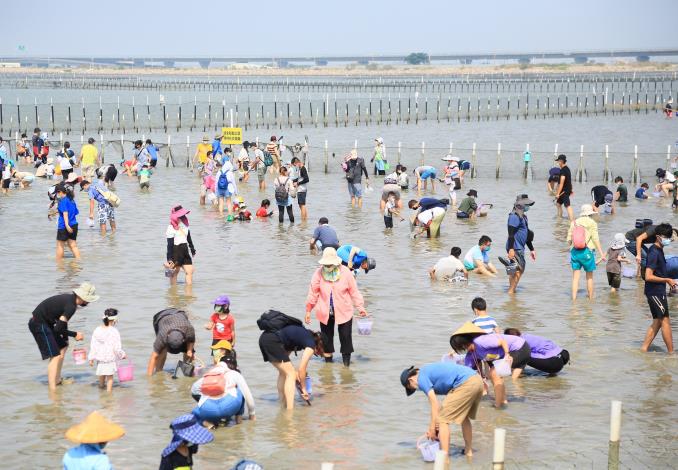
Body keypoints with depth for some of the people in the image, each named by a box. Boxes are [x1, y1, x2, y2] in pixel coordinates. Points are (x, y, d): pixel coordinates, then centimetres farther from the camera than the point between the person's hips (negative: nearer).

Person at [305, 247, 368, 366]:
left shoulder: (345, 272, -9)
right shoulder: (319, 273, -7)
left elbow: (354, 291, -2)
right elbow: (313, 292, -1)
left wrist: (360, 307, -4)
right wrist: (308, 310, 3)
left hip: (344, 312, -1)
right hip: (325, 312, 1)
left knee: (346, 338, -1)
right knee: (326, 338, 10)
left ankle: (346, 364, 11)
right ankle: (328, 363, 24)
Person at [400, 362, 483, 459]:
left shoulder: (421, 379, 1)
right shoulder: (429, 370, 28)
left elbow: (434, 404, -4)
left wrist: (432, 429, 1)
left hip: (465, 384, -10)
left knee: (443, 420, -3)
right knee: (464, 417, 30)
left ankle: (445, 457, -8)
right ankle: (469, 451, 40)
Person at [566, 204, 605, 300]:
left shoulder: (574, 223, 7)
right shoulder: (592, 223, -4)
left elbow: (569, 240, 8)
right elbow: (595, 239, -10)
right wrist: (601, 254, -9)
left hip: (575, 251, 3)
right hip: (587, 251, -3)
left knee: (575, 277, 6)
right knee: (589, 277, 10)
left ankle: (574, 298, 2)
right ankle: (591, 298, 17)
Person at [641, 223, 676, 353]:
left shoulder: (659, 250, 13)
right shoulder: (654, 253, -17)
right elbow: (648, 277, -23)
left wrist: (668, 281, 15)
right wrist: (667, 280, -16)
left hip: (658, 291, 10)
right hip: (655, 292, -10)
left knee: (657, 322, 11)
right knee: (665, 321, -5)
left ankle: (644, 349, 13)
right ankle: (671, 352, -1)